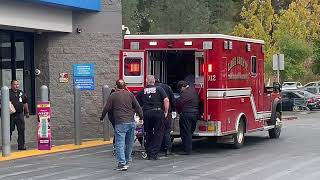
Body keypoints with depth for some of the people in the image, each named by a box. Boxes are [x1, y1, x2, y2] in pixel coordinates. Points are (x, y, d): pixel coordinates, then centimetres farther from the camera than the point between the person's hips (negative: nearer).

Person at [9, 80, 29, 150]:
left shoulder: (21, 93, 14)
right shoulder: (8, 93, -1)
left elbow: (25, 103, 21)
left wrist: (27, 112, 17)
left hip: (20, 114, 4)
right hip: (11, 115, -4)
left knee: (21, 130, 3)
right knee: (9, 131, 2)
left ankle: (21, 145, 8)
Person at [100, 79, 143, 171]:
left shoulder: (113, 95, 0)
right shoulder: (130, 94, 9)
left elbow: (107, 108, 3)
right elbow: (137, 107, 8)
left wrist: (102, 117, 19)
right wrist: (141, 118, 16)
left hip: (120, 123, -4)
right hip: (131, 122, 4)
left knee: (120, 144, -5)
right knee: (129, 143, 15)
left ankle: (122, 163, -14)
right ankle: (126, 161, 24)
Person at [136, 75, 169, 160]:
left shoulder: (142, 91, 9)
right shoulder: (159, 89, 4)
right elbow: (166, 100, -7)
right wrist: (166, 112, 2)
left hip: (146, 113, 2)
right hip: (158, 112, -2)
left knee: (148, 134, 13)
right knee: (158, 133, 5)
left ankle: (149, 154, 14)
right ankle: (154, 154, -1)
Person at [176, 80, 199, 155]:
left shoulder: (184, 93, -14)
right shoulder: (194, 90, 13)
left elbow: (179, 103, -17)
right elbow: (197, 102, 19)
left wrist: (179, 111, 0)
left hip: (186, 114, -8)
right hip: (195, 114, 8)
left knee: (185, 133, -3)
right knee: (190, 132, 17)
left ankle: (187, 150, -4)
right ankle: (189, 149, 21)